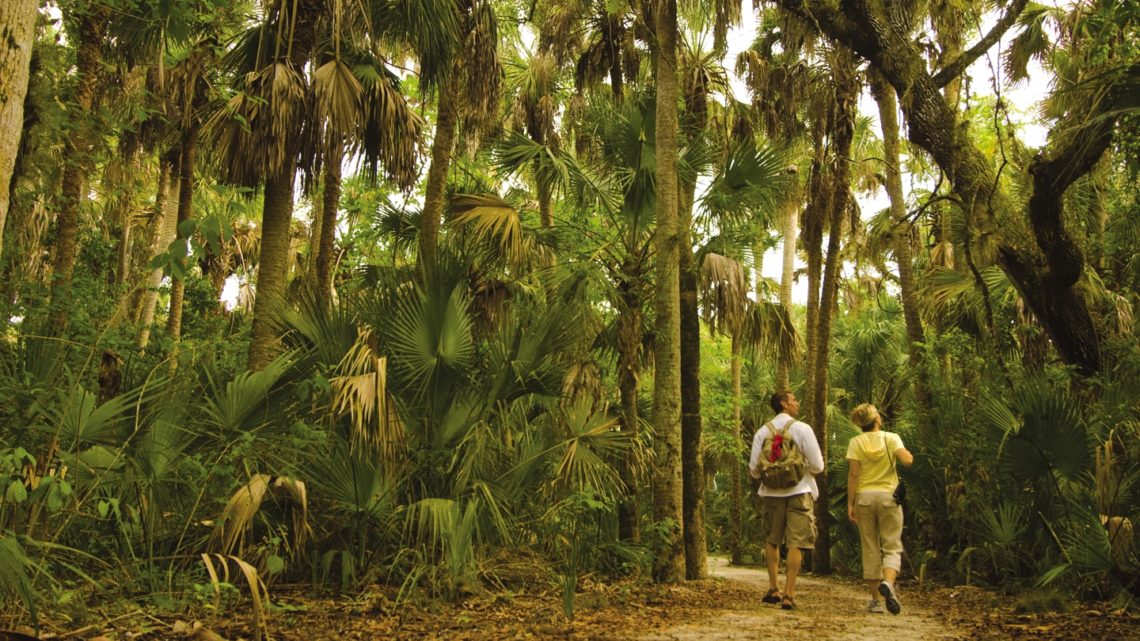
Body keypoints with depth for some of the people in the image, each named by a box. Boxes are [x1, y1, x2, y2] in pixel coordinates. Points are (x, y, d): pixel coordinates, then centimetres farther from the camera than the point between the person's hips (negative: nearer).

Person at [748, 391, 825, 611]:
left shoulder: (762, 431, 2)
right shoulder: (802, 429, -6)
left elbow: (754, 469, 2)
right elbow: (817, 466, -7)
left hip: (772, 493, 3)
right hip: (799, 491, -3)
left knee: (772, 540, 18)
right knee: (796, 543, 0)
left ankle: (773, 588, 15)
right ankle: (788, 594, -3)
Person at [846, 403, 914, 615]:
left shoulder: (856, 442, -2)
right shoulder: (892, 438, -2)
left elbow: (853, 475, -7)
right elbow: (907, 460, -16)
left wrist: (850, 504, -4)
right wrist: (910, 455, 8)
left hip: (865, 497, 1)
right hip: (888, 496, -1)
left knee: (870, 549, 8)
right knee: (892, 547, 4)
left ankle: (875, 599, 10)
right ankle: (888, 583, -25)